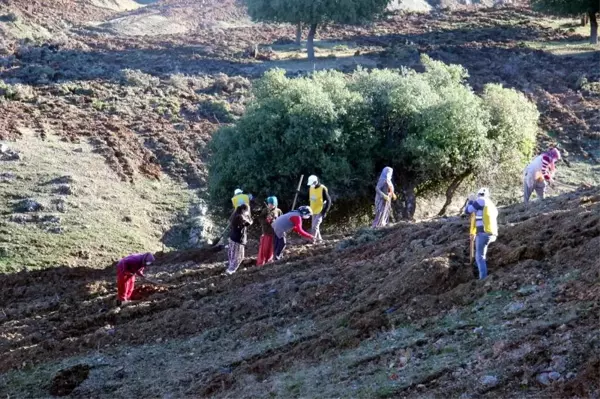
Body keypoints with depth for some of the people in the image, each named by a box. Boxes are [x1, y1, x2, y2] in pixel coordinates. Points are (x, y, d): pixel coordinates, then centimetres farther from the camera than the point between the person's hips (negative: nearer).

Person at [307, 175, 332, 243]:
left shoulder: (323, 189, -17)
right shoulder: (311, 188, 3)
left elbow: (328, 201, -13)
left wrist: (325, 211, -16)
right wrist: (310, 209, 15)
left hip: (320, 211, -7)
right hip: (314, 211, 7)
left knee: (315, 225, -14)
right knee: (314, 225, 12)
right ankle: (318, 239, 25)